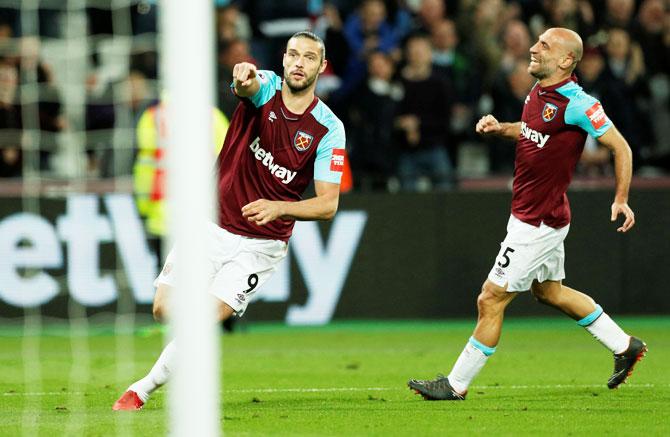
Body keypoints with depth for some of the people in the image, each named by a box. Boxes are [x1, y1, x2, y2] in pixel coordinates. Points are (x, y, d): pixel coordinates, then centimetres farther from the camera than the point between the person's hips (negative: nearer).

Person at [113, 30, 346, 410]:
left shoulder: (329, 129, -9)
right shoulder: (265, 88, -6)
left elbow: (328, 204, -11)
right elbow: (246, 86, -33)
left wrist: (278, 208, -29)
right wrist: (244, 77, -58)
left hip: (260, 246, -2)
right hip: (211, 225, 2)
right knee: (165, 309, -4)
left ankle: (144, 388, 5)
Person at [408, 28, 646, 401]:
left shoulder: (577, 104, -22)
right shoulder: (538, 92, 4)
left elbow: (620, 146, -14)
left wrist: (621, 199, -17)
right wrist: (501, 128, 5)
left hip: (539, 223, -10)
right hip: (527, 213, 10)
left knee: (492, 299, -4)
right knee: (549, 291, 24)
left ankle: (457, 385, 7)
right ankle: (625, 346, 36)